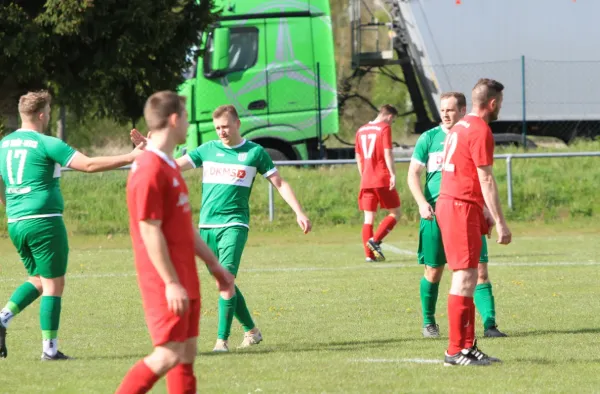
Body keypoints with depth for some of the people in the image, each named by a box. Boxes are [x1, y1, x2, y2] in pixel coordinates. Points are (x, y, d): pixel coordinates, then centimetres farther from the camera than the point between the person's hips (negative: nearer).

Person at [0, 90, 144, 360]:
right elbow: (89, 165, -15)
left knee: (38, 280, 20)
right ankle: (50, 348, 2)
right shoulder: (46, 144, -10)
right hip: (44, 220, -7)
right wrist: (129, 158, -10)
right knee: (53, 284, 2)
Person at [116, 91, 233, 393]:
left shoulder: (170, 166, 15)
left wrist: (213, 265, 22)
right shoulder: (150, 170, -17)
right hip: (167, 283, -10)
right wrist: (171, 282, -21)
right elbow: (150, 231, -20)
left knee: (187, 354, 8)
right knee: (169, 355, -12)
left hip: (184, 281, 10)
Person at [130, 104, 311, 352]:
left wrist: (299, 213, -2)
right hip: (207, 226, 4)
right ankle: (251, 330, 25)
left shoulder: (255, 152, 2)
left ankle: (222, 339, -16)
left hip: (234, 225, -4)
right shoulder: (207, 150, 9)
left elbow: (279, 183, 6)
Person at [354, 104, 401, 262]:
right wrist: (393, 175, -15)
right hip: (383, 179, -6)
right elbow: (387, 153, -14)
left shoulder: (361, 130, 15)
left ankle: (369, 254, 0)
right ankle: (375, 240, -13)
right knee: (395, 213, 5)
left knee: (369, 218, 7)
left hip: (366, 181, 6)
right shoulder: (384, 128, -5)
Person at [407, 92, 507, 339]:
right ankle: (428, 323, 23)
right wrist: (422, 203, -13)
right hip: (436, 213, -1)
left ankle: (489, 324, -11)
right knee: (433, 271, 6)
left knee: (479, 270, -9)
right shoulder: (430, 138, 2)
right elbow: (413, 174, 2)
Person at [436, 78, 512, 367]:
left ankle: (468, 346, 15)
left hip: (447, 203, 10)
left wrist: (485, 213, 26)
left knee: (466, 276, 13)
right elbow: (486, 181, -16)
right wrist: (500, 223, -14)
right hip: (461, 207, -10)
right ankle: (456, 350, -10)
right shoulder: (480, 131, -13)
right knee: (465, 277, -9)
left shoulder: (460, 128, 18)